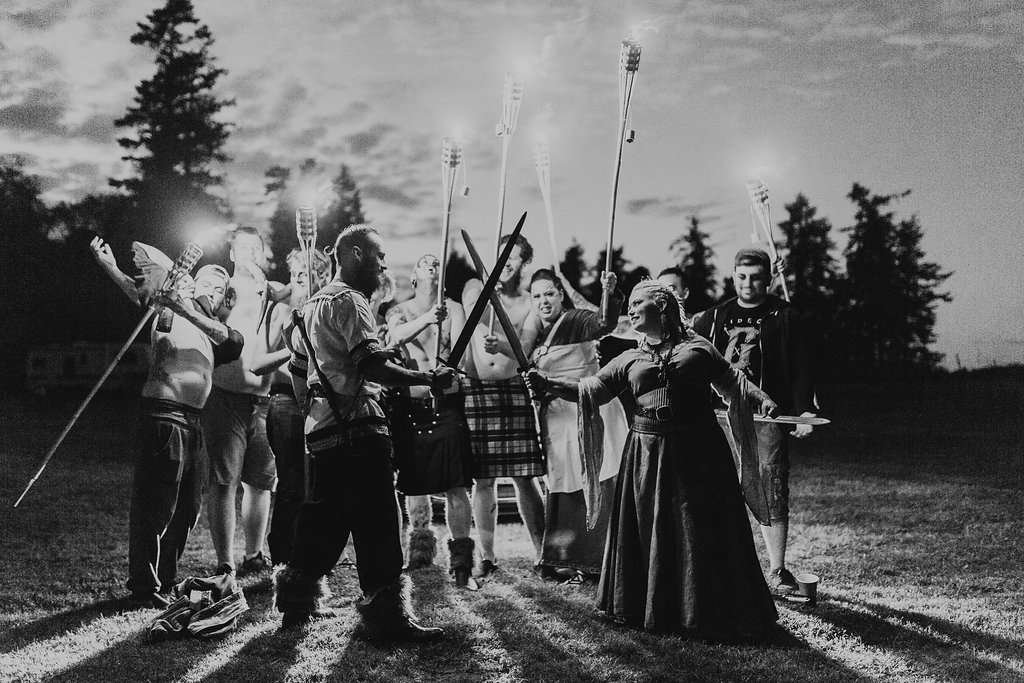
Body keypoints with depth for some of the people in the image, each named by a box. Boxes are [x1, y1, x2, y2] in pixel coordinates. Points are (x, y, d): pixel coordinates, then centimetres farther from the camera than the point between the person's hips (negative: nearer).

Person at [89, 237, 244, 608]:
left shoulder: (211, 334, 16)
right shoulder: (168, 313, 1)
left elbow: (233, 340, -6)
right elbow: (141, 295, -17)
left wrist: (188, 311, -22)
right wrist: (111, 268, -36)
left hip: (192, 421, 8)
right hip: (163, 414, -8)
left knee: (188, 508, 14)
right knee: (156, 505, -5)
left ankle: (165, 578, 28)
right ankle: (146, 590, 4)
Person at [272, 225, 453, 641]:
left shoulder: (316, 302, 21)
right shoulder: (350, 301, -10)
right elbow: (372, 365, -22)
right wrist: (429, 379, -21)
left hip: (322, 424, 10)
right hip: (357, 423, -10)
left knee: (325, 516, 16)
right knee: (376, 521, -8)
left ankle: (298, 598, 23)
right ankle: (386, 613, -6)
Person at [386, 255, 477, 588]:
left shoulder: (453, 309, 5)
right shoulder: (399, 311, 6)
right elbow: (398, 335, -17)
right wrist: (428, 318, -36)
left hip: (446, 406, -1)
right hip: (410, 406, 1)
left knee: (456, 488, -7)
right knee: (413, 484, 11)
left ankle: (462, 563, -3)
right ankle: (421, 543, 32)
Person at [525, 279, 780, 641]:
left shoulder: (698, 347, 7)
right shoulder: (629, 360, 12)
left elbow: (732, 380, 10)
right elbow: (591, 389, 5)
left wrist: (762, 398, -6)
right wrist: (548, 383, -7)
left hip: (697, 450, -2)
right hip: (646, 452, 3)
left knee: (701, 532, 1)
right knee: (648, 532, 6)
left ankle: (719, 615, 13)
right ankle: (655, 610, 20)